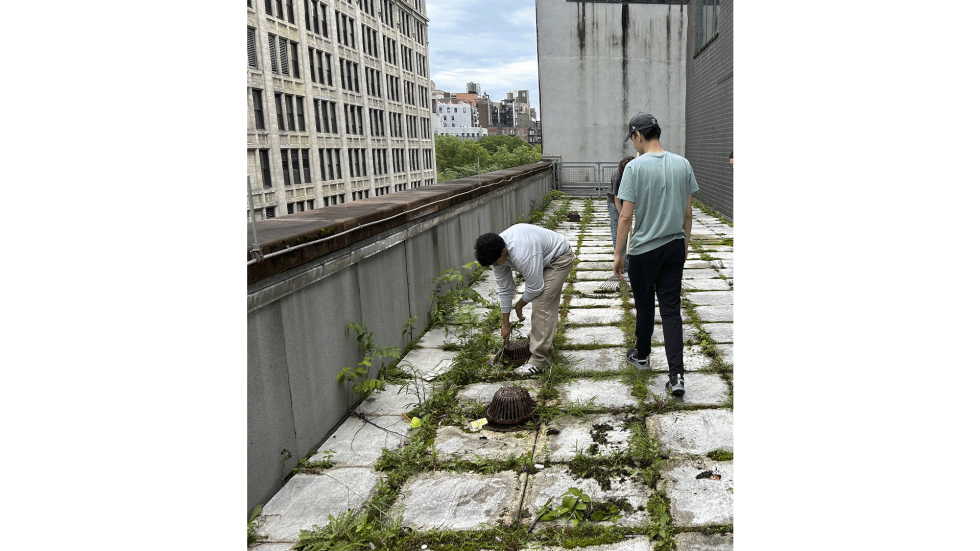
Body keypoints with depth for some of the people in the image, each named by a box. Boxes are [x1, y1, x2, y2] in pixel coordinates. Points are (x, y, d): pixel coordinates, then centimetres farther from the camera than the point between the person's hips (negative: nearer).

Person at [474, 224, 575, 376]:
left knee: (542, 305, -17)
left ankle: (539, 360, -15)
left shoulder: (522, 254, -40)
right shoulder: (496, 252, -13)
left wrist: (520, 305, -7)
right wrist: (506, 324, 1)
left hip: (560, 258, -9)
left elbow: (535, 287, -29)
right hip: (546, 259, 9)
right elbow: (504, 288, -4)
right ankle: (547, 343, 39)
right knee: (548, 304, 20)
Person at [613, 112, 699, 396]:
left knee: (645, 307, 14)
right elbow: (688, 213, 8)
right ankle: (677, 375, -2)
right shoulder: (683, 165, 2)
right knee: (671, 310, 5)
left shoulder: (635, 167, -14)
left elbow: (626, 216, -13)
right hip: (675, 248, 4)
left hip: (644, 250, -4)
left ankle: (642, 356, 35)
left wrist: (618, 253, -5)